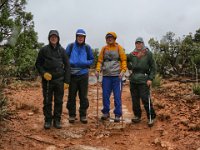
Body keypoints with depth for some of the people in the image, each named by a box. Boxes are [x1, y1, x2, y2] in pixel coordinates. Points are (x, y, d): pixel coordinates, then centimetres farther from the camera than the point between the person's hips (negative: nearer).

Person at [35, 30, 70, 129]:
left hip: (59, 80, 1)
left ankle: (57, 120, 18)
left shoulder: (62, 50, 5)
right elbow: (38, 64, 7)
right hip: (47, 80, -1)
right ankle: (48, 120, 18)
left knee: (59, 101, 6)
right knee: (47, 102, 5)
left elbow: (67, 66, 6)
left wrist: (66, 81, 0)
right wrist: (43, 73, -11)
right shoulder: (44, 50, 2)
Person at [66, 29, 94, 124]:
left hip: (83, 74, 1)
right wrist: (71, 63, -14)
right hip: (72, 75, -1)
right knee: (71, 96, 5)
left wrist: (85, 63, -9)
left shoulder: (87, 47, 4)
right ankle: (71, 115, 17)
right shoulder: (70, 46, 0)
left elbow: (92, 60, 9)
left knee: (83, 96, 6)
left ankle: (83, 115, 17)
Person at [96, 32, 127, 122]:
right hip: (106, 76, 3)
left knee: (117, 96, 0)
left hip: (117, 76, -3)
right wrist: (98, 70, -4)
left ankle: (117, 115, 9)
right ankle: (106, 112, 21)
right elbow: (100, 60, 11)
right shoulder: (104, 49, 12)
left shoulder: (119, 48, 3)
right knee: (105, 95, 6)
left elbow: (124, 60, -2)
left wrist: (123, 70, -15)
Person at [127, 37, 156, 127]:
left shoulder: (148, 54, -1)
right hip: (133, 80, 4)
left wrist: (150, 79, -8)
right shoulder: (132, 54, 8)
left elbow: (153, 67, 0)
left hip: (144, 80, -4)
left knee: (145, 99, -7)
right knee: (135, 99, 9)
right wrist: (129, 66, 6)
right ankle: (137, 116, 23)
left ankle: (151, 117, 6)